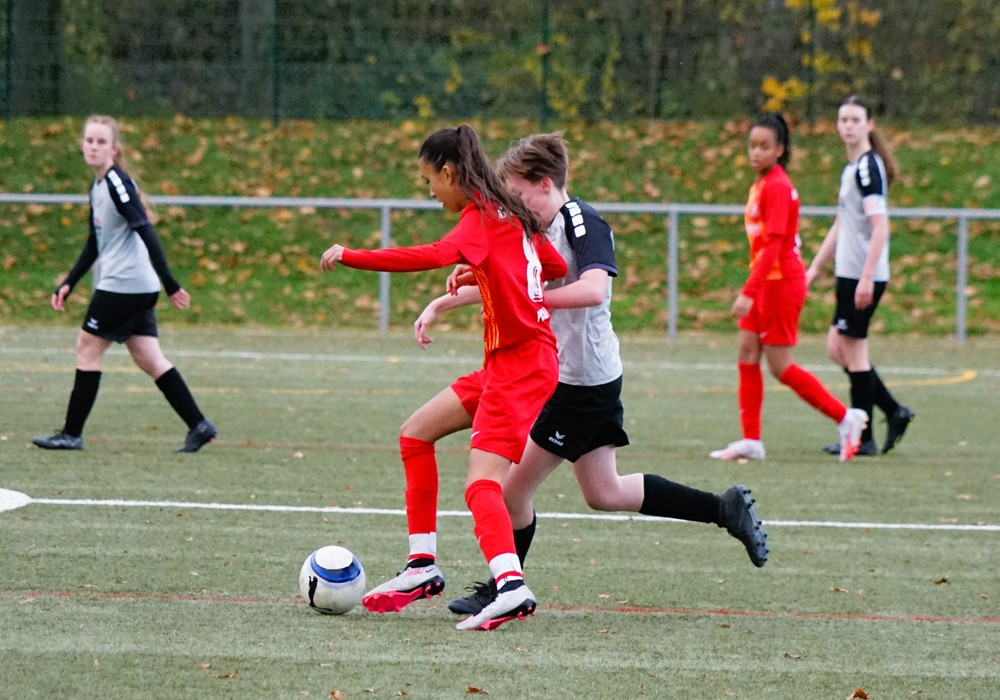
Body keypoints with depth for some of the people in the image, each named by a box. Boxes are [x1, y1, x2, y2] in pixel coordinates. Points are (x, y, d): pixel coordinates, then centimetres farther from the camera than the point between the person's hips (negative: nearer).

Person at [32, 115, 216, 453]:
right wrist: (69, 283, 21)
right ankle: (199, 425, 3)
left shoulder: (117, 183, -13)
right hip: (137, 288, 9)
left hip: (123, 284, -9)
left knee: (87, 347, 0)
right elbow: (95, 244, 25)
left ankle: (72, 434, 5)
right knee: (149, 359, 6)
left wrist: (170, 284, -24)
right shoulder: (98, 186, 16)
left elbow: (146, 232, -20)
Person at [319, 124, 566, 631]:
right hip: (507, 361, 10)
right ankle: (422, 568, 18)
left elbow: (436, 256, -32)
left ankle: (511, 587, -39)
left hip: (521, 363, -10)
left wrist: (350, 257, -30)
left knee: (482, 483, -21)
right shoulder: (511, 216, 14)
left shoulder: (480, 218, -13)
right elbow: (556, 267, 25)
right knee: (416, 433, 16)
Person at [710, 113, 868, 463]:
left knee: (780, 366, -4)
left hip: (781, 282, -9)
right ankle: (751, 440, 8)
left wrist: (748, 292, -28)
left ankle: (846, 417, 4)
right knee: (747, 356, 7)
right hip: (766, 282, 9)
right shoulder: (761, 184, 11)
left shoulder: (777, 187, -17)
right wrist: (751, 291, 17)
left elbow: (773, 246, -23)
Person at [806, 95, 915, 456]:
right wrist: (814, 268, 28)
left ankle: (863, 438, 3)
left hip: (863, 276, -9)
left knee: (853, 350, -3)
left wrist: (866, 277, -25)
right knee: (837, 348, 13)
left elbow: (879, 226, -21)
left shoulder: (868, 167, -13)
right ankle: (894, 412, 16)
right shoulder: (850, 169, 16)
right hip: (849, 274, 9)